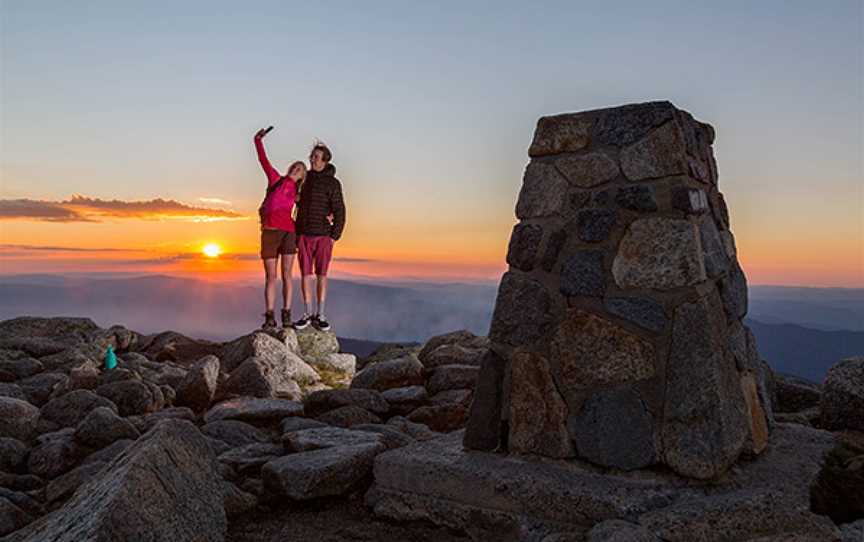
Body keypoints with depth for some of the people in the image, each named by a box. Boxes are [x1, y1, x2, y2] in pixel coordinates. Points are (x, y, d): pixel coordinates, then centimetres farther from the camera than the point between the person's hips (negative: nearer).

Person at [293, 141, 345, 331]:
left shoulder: (333, 183, -6)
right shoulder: (304, 178, 9)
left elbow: (339, 211, -8)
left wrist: (334, 237, -15)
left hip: (323, 235, -3)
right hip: (304, 234, 4)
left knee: (321, 275, 0)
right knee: (305, 274, 3)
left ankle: (319, 316, 8)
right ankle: (307, 315, 10)